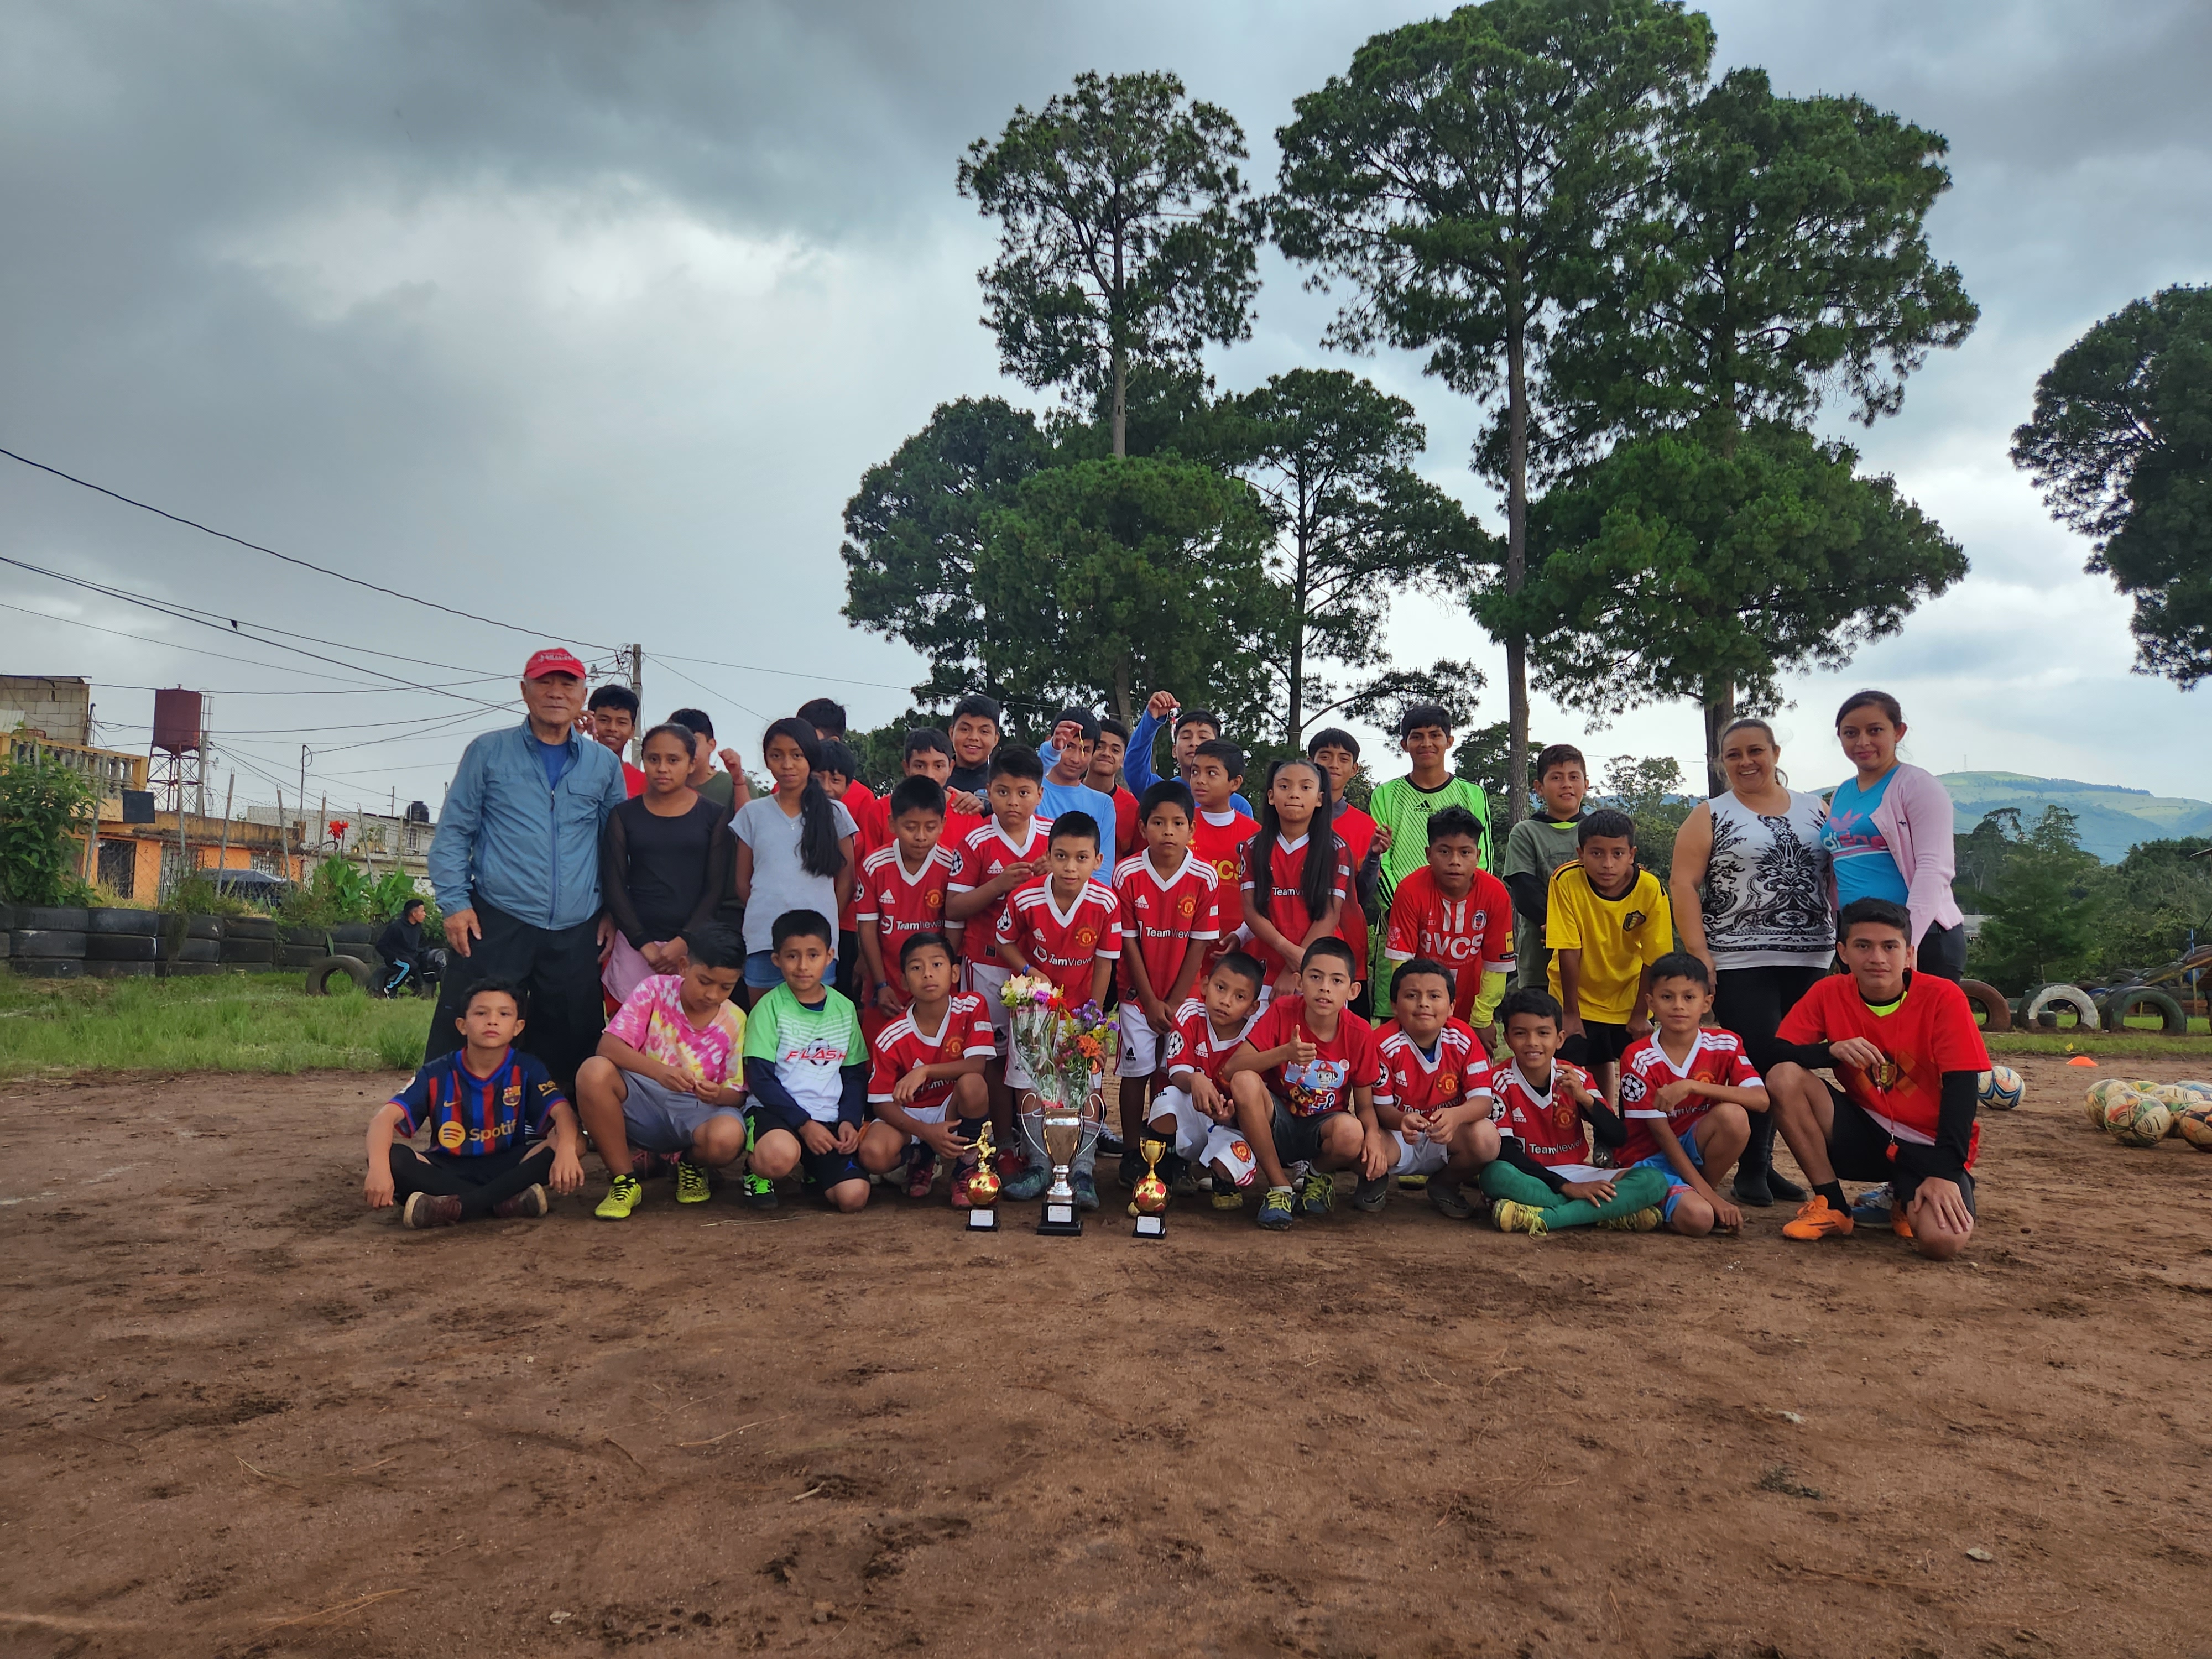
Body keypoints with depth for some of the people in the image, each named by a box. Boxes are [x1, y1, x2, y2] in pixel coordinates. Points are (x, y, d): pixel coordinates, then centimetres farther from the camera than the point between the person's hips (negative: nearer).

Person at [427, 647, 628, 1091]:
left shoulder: (604, 765, 11)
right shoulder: (488, 752, 5)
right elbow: (453, 832, 5)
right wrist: (455, 902, -4)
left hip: (577, 935, 2)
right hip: (496, 924, -2)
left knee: (567, 1053, 8)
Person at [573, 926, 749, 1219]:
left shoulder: (735, 1021, -2)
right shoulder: (655, 989, -6)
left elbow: (737, 1093, 0)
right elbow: (609, 1045, -17)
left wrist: (720, 1094, -26)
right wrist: (660, 1072, -33)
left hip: (698, 1112, 0)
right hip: (642, 1102, 0)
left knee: (728, 1138, -36)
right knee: (594, 1071, -31)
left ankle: (691, 1163, 6)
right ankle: (624, 1179, -13)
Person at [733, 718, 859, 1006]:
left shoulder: (834, 814, 6)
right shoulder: (753, 813, 8)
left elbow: (845, 879, 9)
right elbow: (743, 882, 13)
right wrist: (767, 914, 7)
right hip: (762, 942, 1)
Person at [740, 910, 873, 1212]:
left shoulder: (844, 1010, 7)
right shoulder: (770, 1008, -5)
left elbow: (855, 1075, 12)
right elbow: (761, 1079, -9)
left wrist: (849, 1120, -5)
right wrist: (804, 1123, -16)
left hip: (828, 1119, 4)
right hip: (775, 1112, -4)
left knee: (854, 1196, -17)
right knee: (779, 1155, -38)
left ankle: (809, 1172, 17)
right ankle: (756, 1170, 0)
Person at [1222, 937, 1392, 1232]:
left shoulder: (1360, 1035, -10)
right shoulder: (1283, 1011, -14)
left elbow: (1365, 1105, -3)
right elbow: (1231, 1069, -21)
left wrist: (1373, 1134, -26)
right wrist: (1285, 1054, -36)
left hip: (1323, 1126, 0)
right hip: (1276, 1123, 0)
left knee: (1351, 1132, -35)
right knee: (1245, 1082, -32)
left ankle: (1317, 1174, 4)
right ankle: (1279, 1186, -13)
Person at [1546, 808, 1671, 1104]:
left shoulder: (1650, 888, -21)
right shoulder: (1566, 882, -24)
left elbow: (1653, 958, -12)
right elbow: (1569, 952, -20)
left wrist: (1640, 1014, -6)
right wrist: (1572, 1013, -15)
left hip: (1629, 998, 1)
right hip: (1579, 997, -1)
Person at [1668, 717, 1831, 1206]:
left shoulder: (1816, 811, 14)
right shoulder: (1710, 817, 3)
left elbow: (1838, 878, 14)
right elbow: (1682, 885, -4)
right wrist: (1698, 954, -12)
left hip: (1808, 963, 4)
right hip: (1740, 964, -4)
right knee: (1759, 1061, -9)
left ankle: (1766, 1163, 19)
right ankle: (1750, 1170, 6)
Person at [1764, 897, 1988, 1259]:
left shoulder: (1943, 998, -15)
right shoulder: (1829, 994, -7)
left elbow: (1962, 1087, -16)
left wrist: (1946, 1173, -23)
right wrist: (1833, 1050, -29)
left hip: (1929, 1146, -3)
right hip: (1865, 1134, 3)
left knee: (1942, 1241, -31)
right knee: (1784, 1078, -22)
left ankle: (1907, 1202, 10)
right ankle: (1832, 1206, -7)